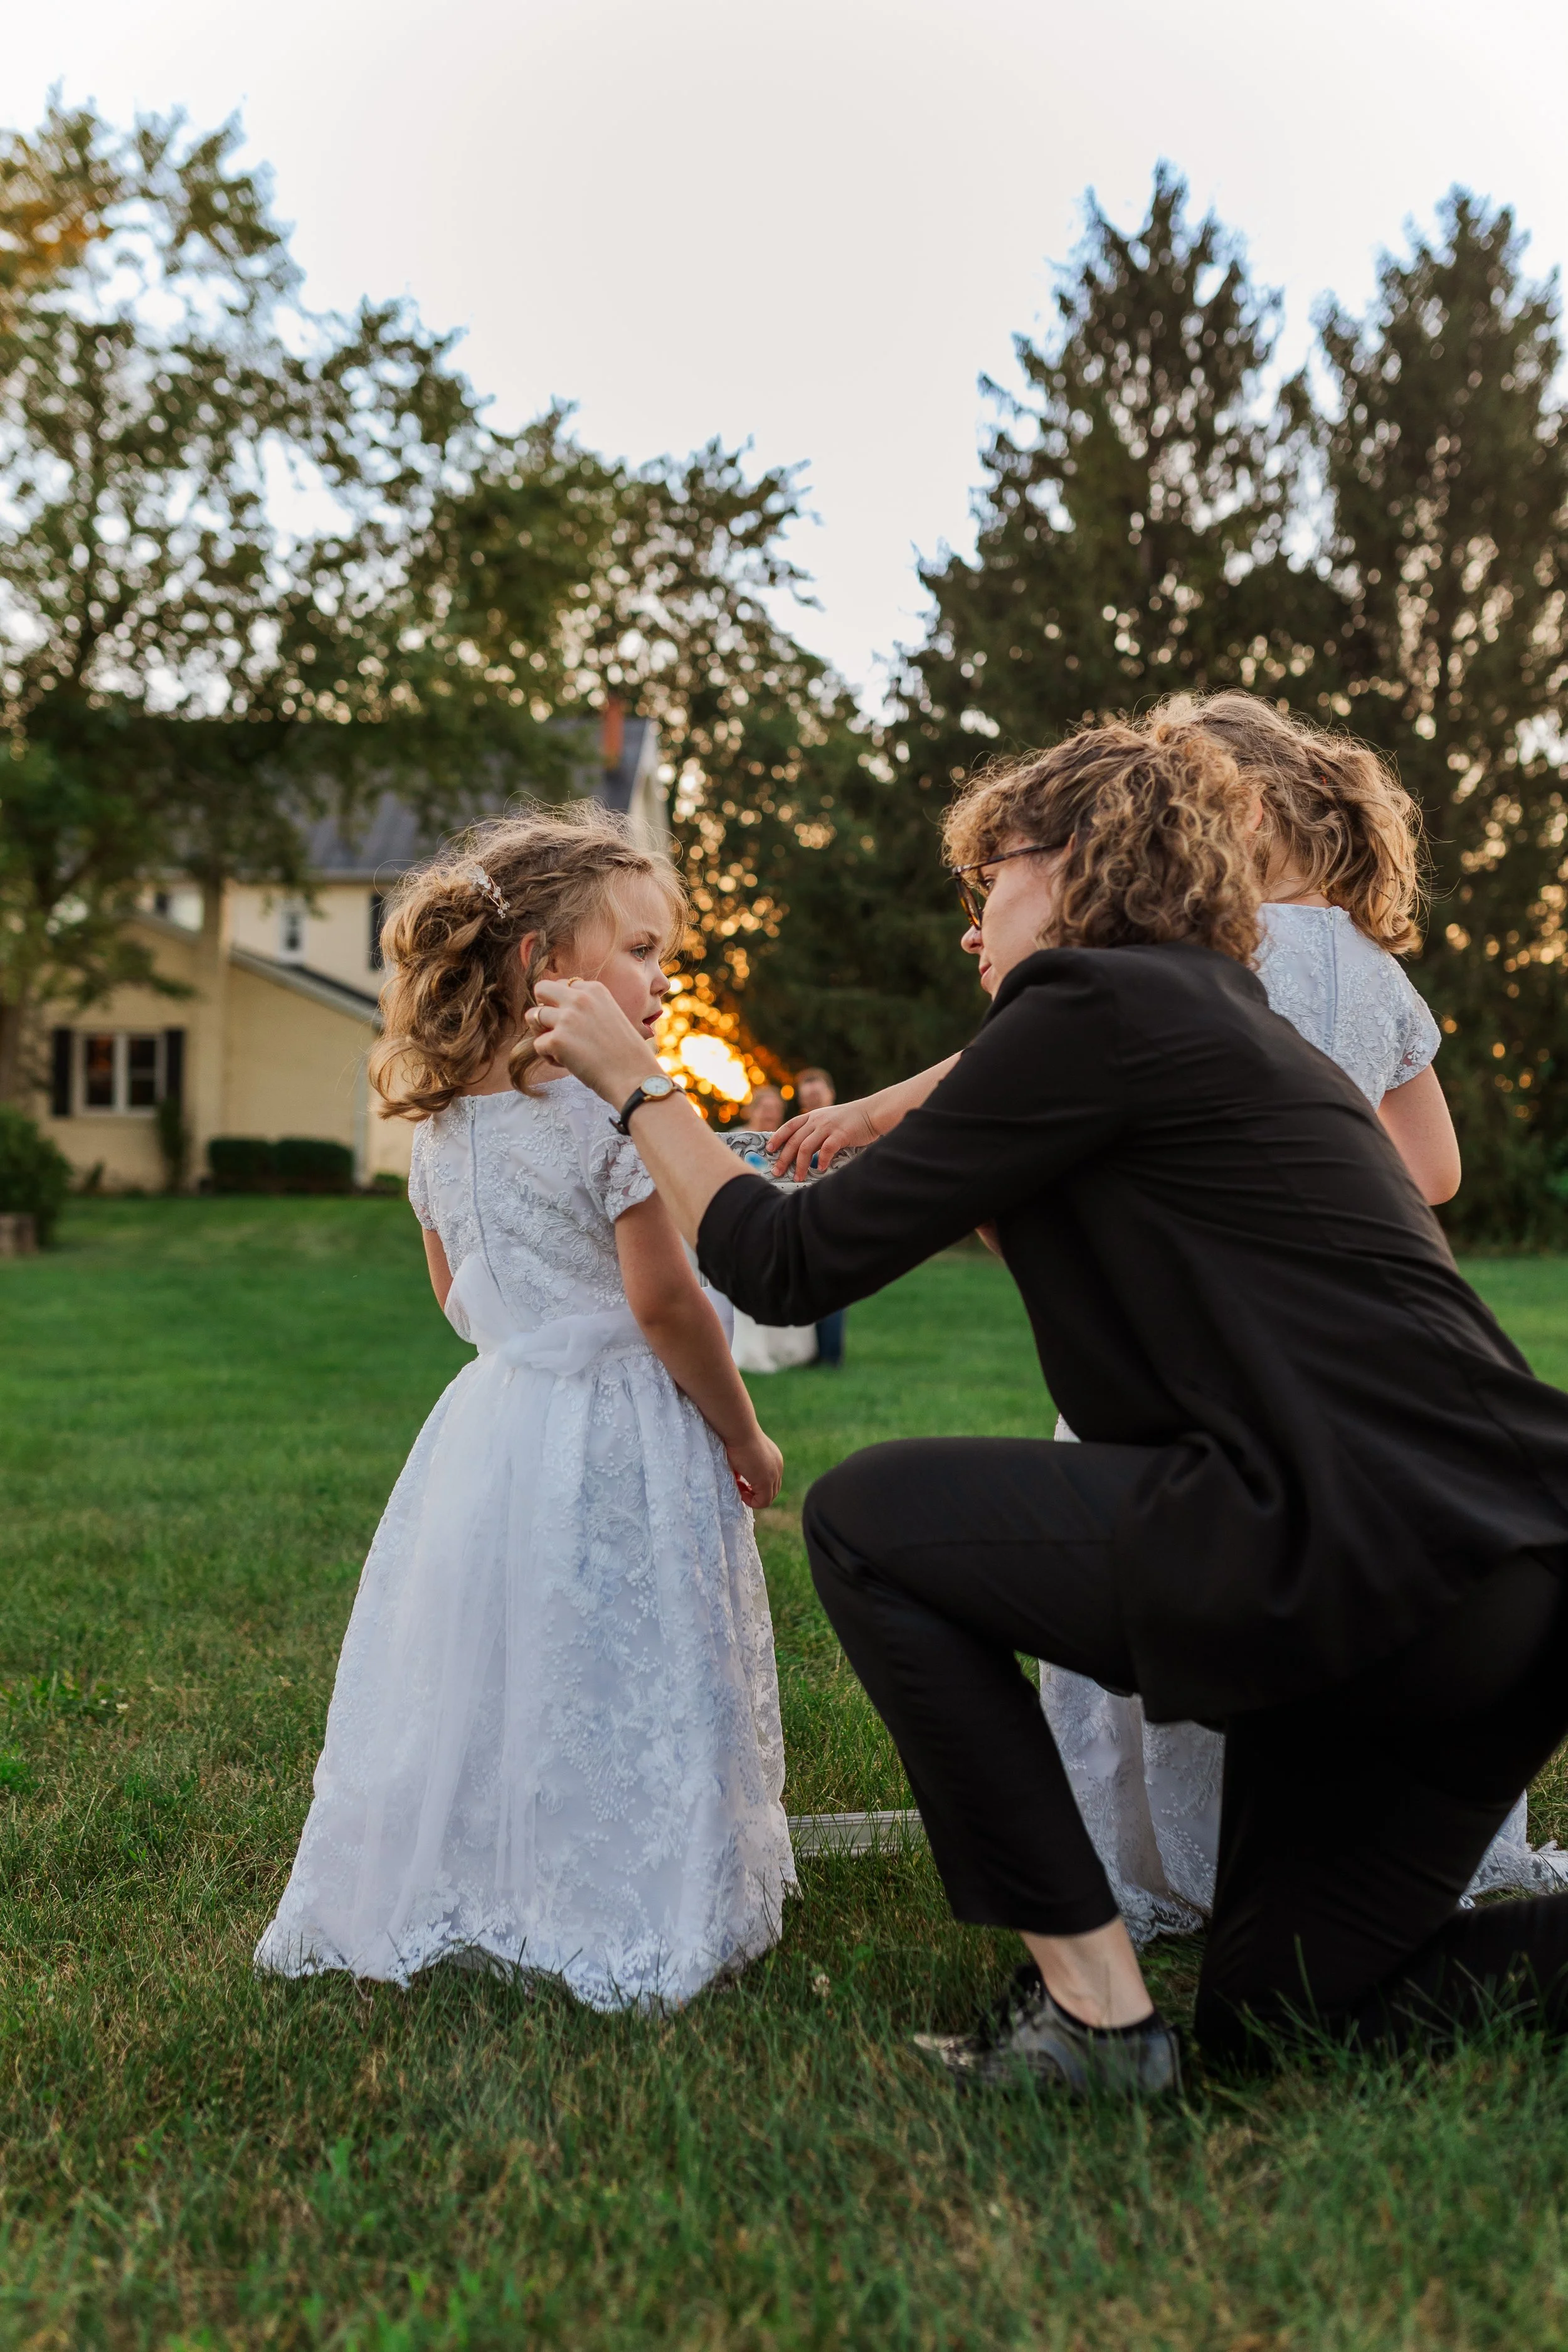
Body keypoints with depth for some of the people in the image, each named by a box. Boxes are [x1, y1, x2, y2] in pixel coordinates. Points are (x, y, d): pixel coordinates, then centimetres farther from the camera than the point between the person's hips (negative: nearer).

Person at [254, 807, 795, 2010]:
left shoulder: (442, 1128, 6)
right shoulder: (619, 1116, -18)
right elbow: (664, 1300, -18)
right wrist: (747, 1439, -6)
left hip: (494, 1425, 7)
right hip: (619, 1453, -7)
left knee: (488, 1679, 16)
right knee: (618, 1699, 3)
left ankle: (453, 1903, 26)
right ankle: (632, 1913, 13)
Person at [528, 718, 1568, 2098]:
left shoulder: (1095, 1004, -5)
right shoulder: (1233, 1026, 23)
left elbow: (794, 1266, -4)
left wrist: (634, 1081, 11)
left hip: (1361, 1553, -10)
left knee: (867, 1520, 3)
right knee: (1273, 2015, 19)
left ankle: (1093, 2007, 3)